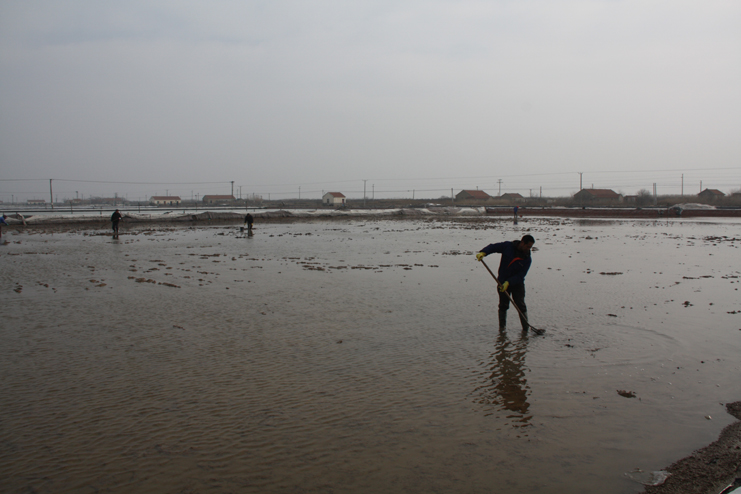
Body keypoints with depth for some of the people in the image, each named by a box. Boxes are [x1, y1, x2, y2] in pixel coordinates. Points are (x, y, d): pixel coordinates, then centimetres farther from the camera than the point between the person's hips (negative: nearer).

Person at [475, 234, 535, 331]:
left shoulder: (527, 259, -10)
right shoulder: (508, 246, -10)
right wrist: (483, 252, -25)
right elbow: (493, 247, -5)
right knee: (503, 306, 7)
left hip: (517, 284, 0)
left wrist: (508, 282, -28)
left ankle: (526, 328, 3)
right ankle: (502, 327, 19)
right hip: (503, 282, 1)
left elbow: (520, 275, -15)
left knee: (521, 306, -4)